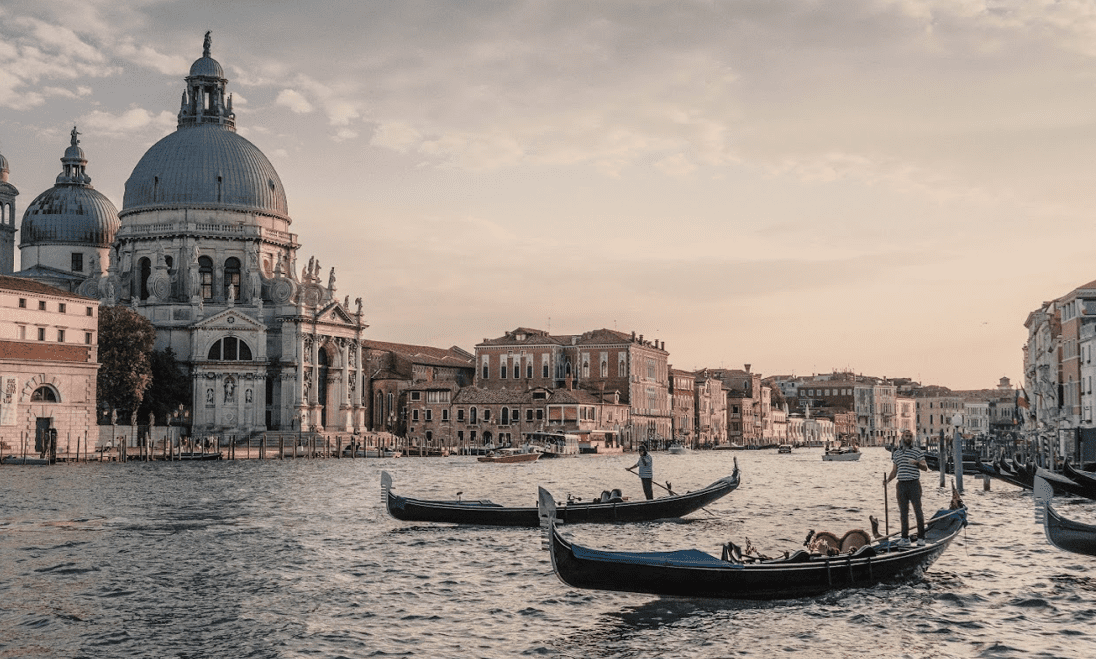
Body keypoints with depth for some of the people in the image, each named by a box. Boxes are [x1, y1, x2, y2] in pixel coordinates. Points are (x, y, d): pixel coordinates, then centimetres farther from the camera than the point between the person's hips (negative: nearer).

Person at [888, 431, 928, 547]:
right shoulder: (896, 453, 14)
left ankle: (921, 538, 1)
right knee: (904, 512, 6)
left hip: (914, 484, -4)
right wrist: (888, 480, 3)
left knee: (918, 511, -5)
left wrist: (917, 463, -22)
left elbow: (925, 468, -3)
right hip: (901, 485, 4)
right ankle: (905, 538, 11)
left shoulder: (917, 451, 2)